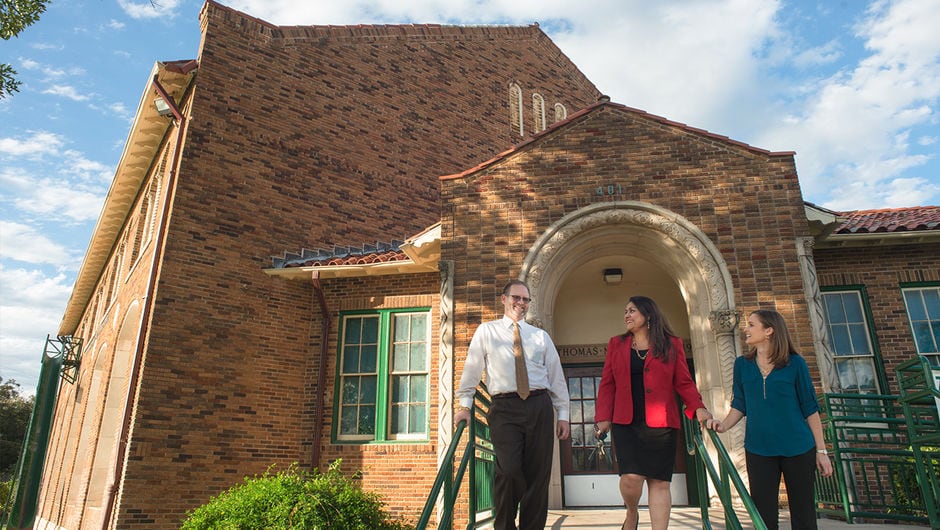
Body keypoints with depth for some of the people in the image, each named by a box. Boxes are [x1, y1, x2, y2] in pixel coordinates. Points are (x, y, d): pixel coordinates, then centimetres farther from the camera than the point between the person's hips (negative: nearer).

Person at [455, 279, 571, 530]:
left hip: (539, 406, 3)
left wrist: (563, 414, 9)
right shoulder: (486, 331, 10)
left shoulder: (541, 336, 16)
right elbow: (471, 370, 7)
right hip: (504, 408, -3)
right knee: (508, 470, -15)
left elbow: (557, 377, 15)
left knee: (538, 474, 2)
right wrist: (464, 405, 0)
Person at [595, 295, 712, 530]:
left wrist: (698, 407, -12)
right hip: (626, 423, 0)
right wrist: (603, 417, -1)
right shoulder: (616, 344, 13)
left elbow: (684, 382, 5)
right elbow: (607, 384, 9)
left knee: (659, 482, -1)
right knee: (631, 476, -11)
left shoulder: (672, 344, 9)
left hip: (660, 423, 0)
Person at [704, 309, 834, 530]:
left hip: (799, 450, -2)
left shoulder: (795, 363, -3)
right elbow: (740, 406, 8)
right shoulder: (742, 364, 5)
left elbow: (810, 409, 1)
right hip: (758, 450, 2)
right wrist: (723, 424, -9)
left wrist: (821, 450, 0)